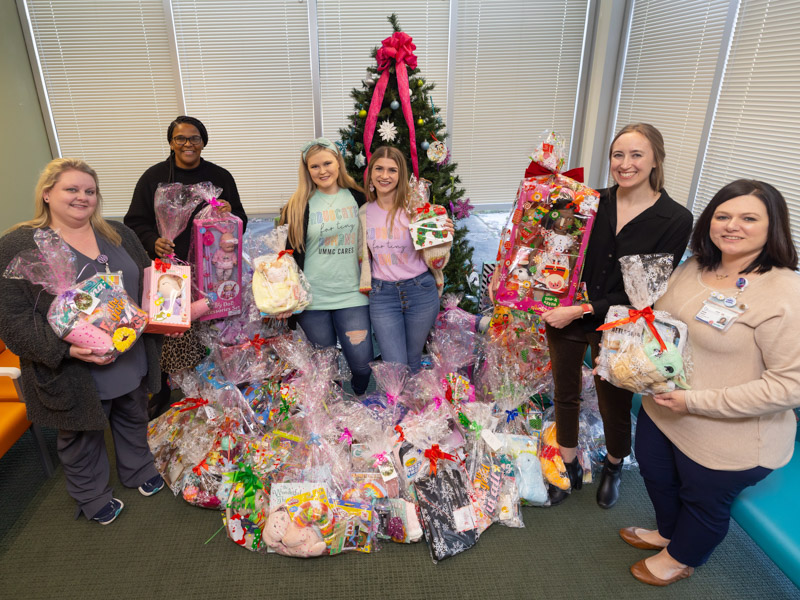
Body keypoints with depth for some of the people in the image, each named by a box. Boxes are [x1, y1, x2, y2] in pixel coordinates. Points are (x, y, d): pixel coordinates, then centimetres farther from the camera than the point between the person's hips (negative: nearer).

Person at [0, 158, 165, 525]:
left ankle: (138, 471, 50)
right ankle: (92, 496, 42)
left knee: (134, 419, 24)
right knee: (81, 438, 17)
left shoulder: (119, 235, 5)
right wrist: (66, 349, -27)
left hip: (131, 361, 5)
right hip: (74, 375, -4)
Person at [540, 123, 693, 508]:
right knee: (565, 395, 16)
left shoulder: (675, 220, -11)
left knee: (615, 407, 14)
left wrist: (580, 312, -18)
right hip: (564, 316, 3)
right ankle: (569, 468, 40)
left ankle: (614, 466, 46)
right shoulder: (593, 203, -2)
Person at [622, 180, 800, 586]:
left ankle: (681, 558, 50)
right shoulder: (694, 268, -3)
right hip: (660, 411, 7)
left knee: (704, 500, 20)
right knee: (655, 474, 27)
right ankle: (667, 532, 58)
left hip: (725, 440, -7)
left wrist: (697, 401, -28)